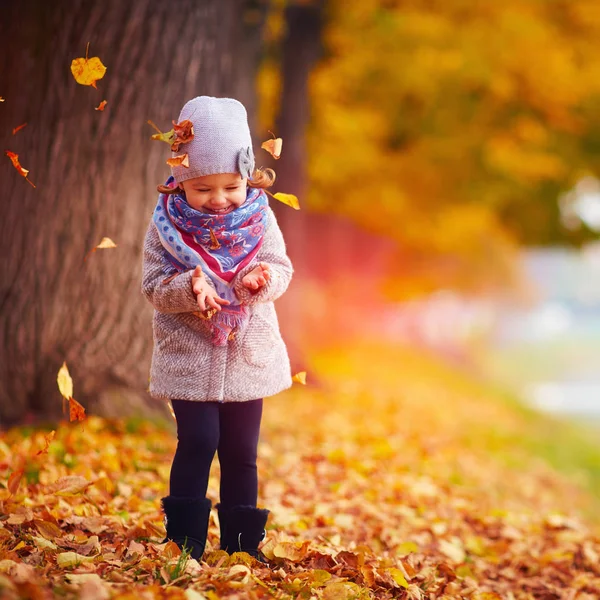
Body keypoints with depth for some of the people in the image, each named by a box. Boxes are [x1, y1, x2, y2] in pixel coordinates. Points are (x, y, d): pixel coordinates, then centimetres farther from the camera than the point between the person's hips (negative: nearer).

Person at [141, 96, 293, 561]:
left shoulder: (259, 218, -1)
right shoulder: (168, 225, -7)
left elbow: (281, 269, 1)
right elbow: (154, 284, -7)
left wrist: (263, 279, -22)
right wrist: (189, 287, -27)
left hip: (248, 355, 3)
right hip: (189, 356, -2)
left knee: (241, 452, 9)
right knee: (198, 443, -10)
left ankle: (241, 542, 21)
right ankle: (186, 539, 3)